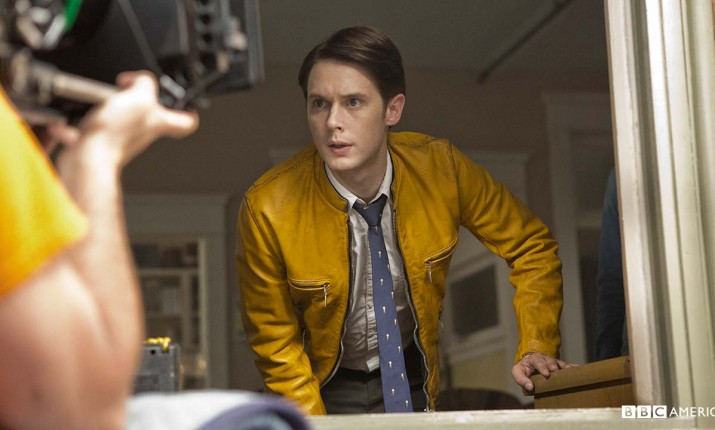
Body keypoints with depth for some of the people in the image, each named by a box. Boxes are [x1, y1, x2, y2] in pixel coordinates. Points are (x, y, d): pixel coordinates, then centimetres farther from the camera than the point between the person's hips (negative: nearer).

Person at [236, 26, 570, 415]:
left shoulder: (441, 170, -16)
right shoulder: (267, 209, -21)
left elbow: (531, 247, -2)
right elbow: (276, 346, -9)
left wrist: (536, 348, -11)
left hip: (411, 379, 2)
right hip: (326, 389, -1)